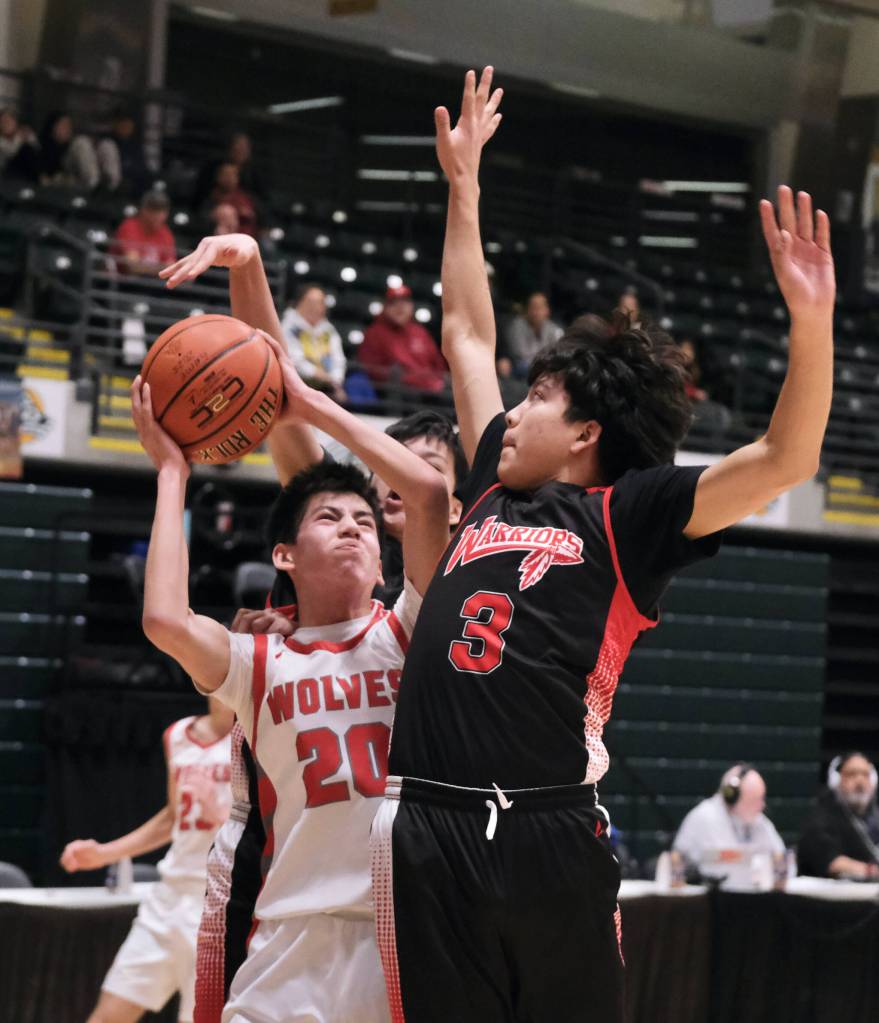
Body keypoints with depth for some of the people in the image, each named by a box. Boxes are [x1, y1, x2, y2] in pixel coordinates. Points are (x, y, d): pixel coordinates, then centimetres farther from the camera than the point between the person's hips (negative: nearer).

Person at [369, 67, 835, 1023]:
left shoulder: (625, 515, 5)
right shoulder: (494, 491, 20)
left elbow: (783, 458, -7)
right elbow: (466, 335, 32)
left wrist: (811, 320, -21)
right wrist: (463, 183, 36)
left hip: (549, 837, -4)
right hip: (428, 829, 4)